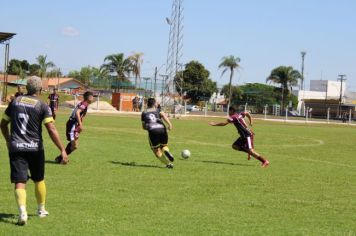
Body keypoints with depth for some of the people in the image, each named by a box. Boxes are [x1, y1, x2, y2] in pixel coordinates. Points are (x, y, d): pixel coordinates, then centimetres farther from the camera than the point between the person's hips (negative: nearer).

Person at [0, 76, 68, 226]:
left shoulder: (15, 102, 7)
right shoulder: (42, 106, -5)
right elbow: (51, 130, -14)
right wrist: (62, 150, -12)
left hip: (16, 147, 1)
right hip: (35, 148, -1)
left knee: (20, 182, -5)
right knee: (39, 180, 19)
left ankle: (22, 212, -26)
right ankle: (41, 210, 33)